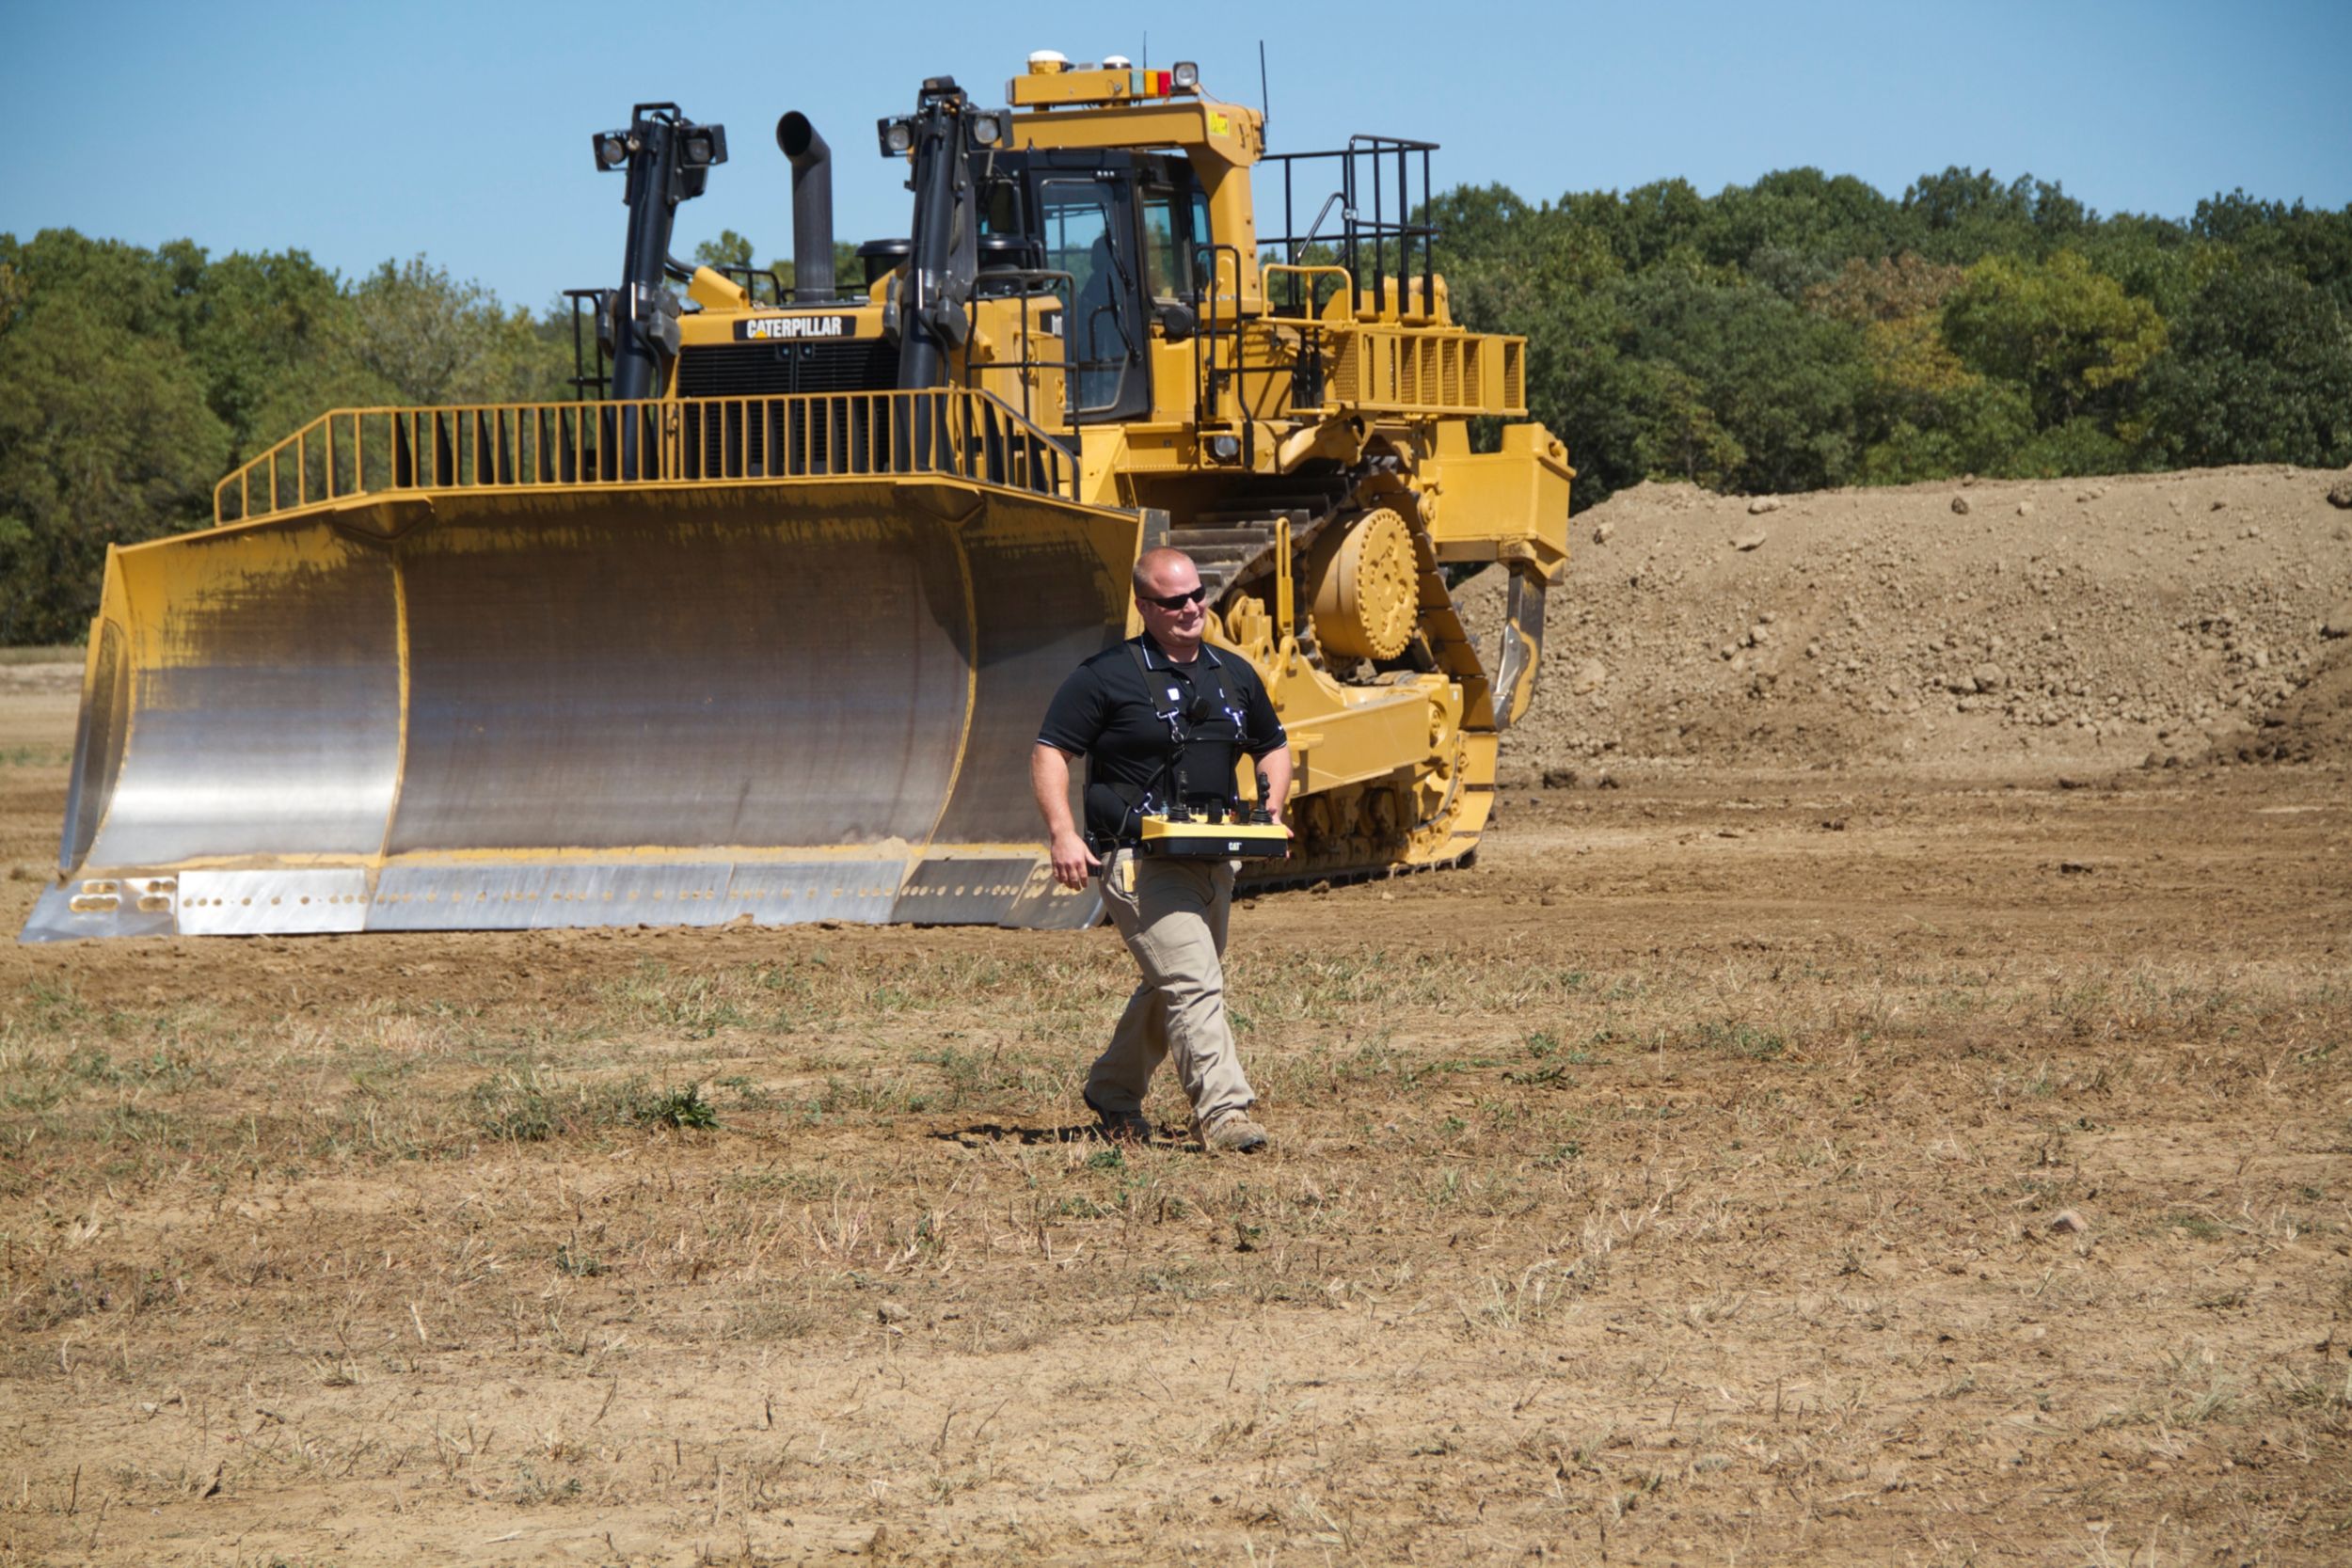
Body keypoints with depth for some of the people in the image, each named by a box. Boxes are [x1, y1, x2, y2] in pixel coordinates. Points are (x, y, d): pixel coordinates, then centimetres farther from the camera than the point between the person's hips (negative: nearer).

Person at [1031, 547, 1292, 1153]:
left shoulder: (1234, 675, 12)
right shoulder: (1106, 676, -6)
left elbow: (1274, 747, 26)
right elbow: (1049, 752, -5)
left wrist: (1271, 811, 7)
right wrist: (1063, 834, -18)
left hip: (1213, 861, 7)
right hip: (1138, 863, -7)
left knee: (1170, 989, 17)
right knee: (1194, 984, -17)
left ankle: (1113, 1090, 35)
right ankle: (1224, 1112, -20)